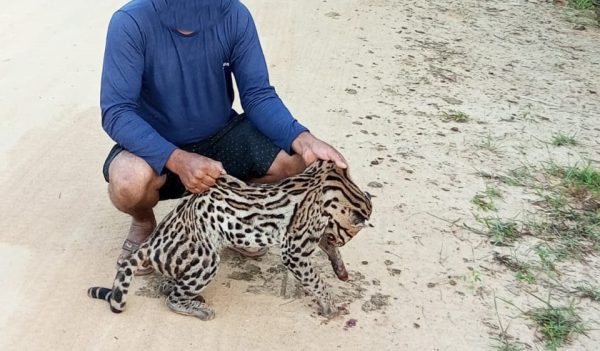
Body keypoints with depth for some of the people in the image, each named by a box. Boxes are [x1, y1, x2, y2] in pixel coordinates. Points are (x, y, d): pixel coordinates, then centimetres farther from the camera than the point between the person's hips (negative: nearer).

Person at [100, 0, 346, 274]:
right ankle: (143, 223, 5)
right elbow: (116, 112, -26)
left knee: (300, 160, -18)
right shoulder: (131, 23, -24)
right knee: (129, 182, -35)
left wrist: (302, 139, -32)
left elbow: (257, 95, -13)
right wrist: (177, 159, -42)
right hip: (156, 146, -2)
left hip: (220, 134, 3)